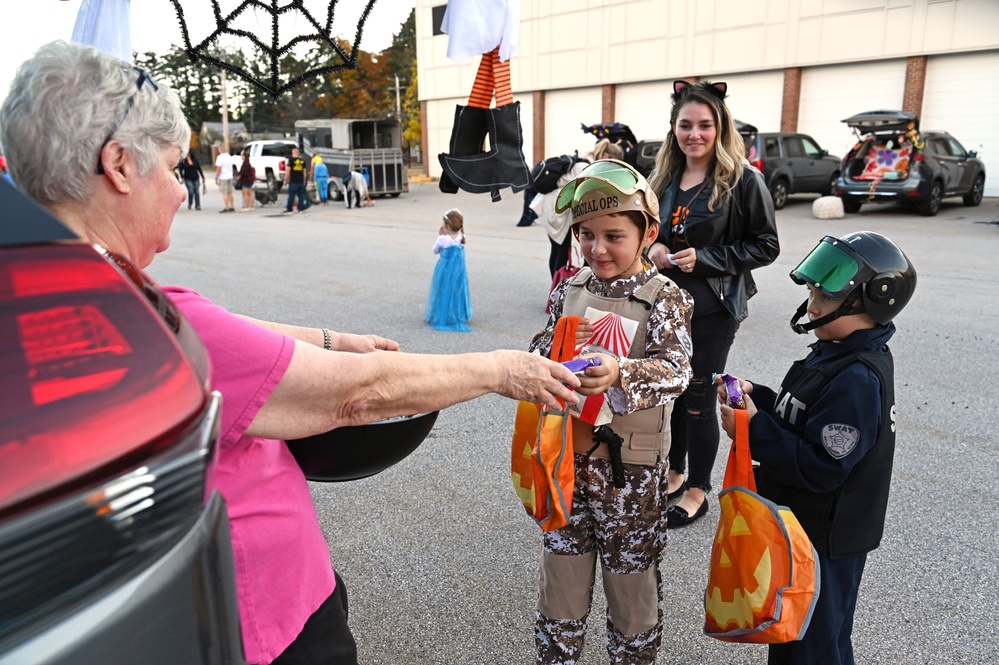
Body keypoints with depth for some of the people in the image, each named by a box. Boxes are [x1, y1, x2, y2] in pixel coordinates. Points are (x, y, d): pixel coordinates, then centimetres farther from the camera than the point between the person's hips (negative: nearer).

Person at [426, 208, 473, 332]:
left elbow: (435, 250, 0)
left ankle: (441, 317, 14)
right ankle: (458, 316, 23)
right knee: (457, 292, 16)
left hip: (445, 271, -4)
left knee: (444, 293, 8)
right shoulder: (461, 238, -4)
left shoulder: (443, 239, -18)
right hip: (458, 270, 4)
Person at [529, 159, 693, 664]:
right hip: (565, 455, 4)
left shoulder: (666, 299, -11)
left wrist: (619, 372, -43)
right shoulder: (568, 292, 1)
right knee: (561, 573, 18)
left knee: (632, 580, 16)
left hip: (631, 467, -3)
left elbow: (675, 370, -24)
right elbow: (538, 357, 2)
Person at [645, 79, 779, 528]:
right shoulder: (666, 178, 6)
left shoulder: (743, 180, -10)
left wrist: (705, 259, -19)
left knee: (698, 397, 3)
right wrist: (654, 249, -5)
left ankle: (698, 490, 22)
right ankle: (674, 472, 34)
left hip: (713, 309, -5)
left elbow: (766, 246, -9)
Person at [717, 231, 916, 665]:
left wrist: (754, 429, -30)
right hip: (801, 521, 9)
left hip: (825, 541, -9)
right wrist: (755, 397, -2)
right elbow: (807, 422, 12)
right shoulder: (838, 354, 2)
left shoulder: (857, 379, -29)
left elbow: (821, 468, -31)